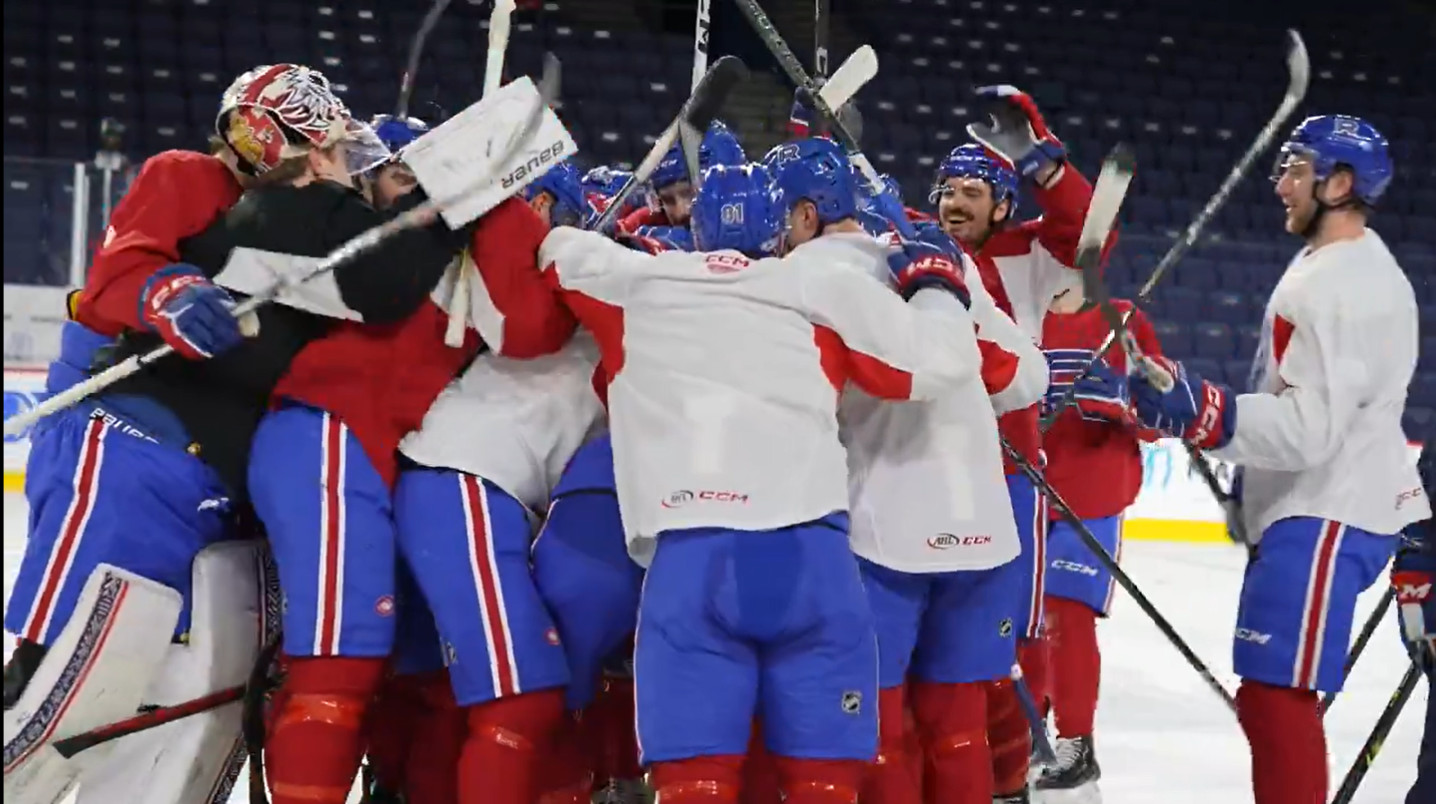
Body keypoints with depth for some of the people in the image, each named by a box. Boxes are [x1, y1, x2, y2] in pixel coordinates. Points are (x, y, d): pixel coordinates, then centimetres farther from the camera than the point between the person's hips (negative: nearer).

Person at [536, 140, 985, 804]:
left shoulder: (642, 280, 19)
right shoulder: (827, 281, 10)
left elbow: (561, 249, 34)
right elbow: (933, 361, 6)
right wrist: (935, 285, 25)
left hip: (687, 550, 2)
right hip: (805, 548, -1)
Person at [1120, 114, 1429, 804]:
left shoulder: (1347, 284, -19)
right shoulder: (1327, 264, 16)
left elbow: (1310, 427, -27)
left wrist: (1201, 413, -35)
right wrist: (1251, 487, 27)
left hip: (1329, 517, -11)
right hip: (1311, 508, 11)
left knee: (1275, 692, -14)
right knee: (1270, 694, 18)